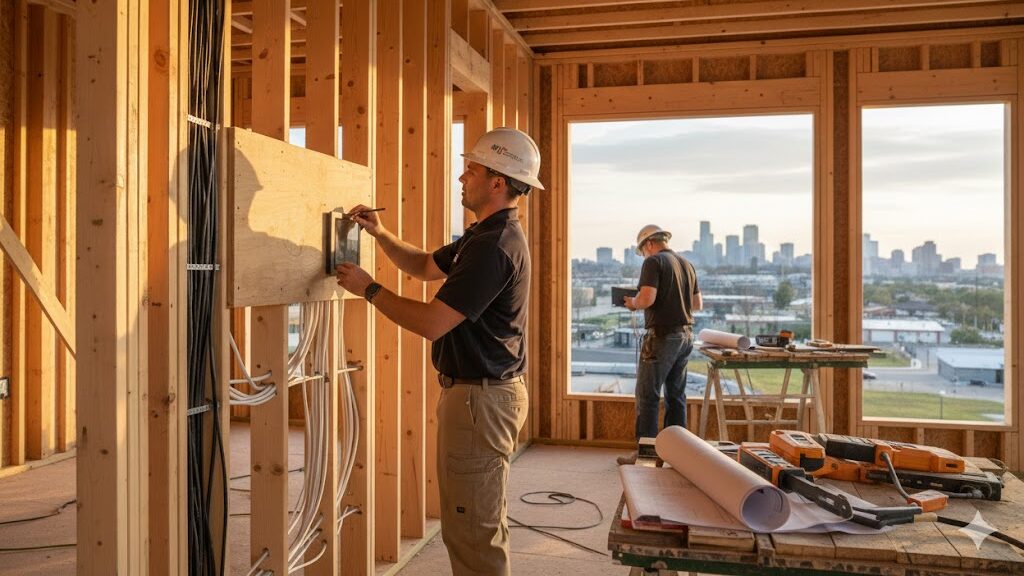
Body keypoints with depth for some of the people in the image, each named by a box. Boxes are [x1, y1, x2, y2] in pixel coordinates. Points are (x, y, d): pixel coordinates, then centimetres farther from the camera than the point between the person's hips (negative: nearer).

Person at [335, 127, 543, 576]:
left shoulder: (494, 245, -22)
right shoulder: (485, 235, 13)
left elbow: (431, 323, -25)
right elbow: (425, 265, 24)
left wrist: (368, 289, -12)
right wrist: (380, 234, 9)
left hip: (480, 396, -11)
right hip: (482, 390, 11)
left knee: (472, 529, 0)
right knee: (482, 522, 23)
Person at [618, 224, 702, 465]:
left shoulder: (654, 262, -8)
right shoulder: (687, 265, 15)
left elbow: (647, 298, -20)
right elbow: (698, 304, 18)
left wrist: (633, 303, 0)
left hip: (662, 335, -8)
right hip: (686, 335, 8)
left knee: (647, 395, -2)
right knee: (676, 395, 13)